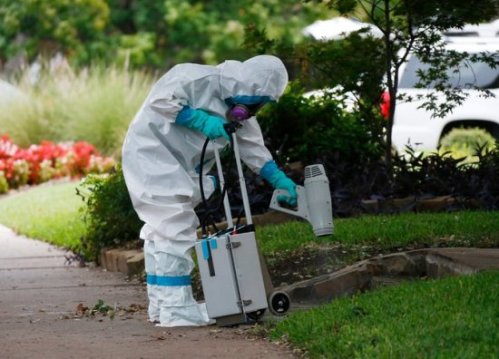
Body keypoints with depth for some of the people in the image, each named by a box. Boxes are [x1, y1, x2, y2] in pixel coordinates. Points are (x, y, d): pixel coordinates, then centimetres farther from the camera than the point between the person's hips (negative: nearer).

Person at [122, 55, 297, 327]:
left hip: (176, 166, 10)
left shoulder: (240, 112, 7)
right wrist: (201, 120, -28)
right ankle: (175, 308, -15)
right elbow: (160, 99, -26)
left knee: (162, 230, 14)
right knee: (176, 226, -15)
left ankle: (160, 304, 21)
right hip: (151, 150, -10)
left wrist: (279, 180, 2)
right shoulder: (201, 79, -21)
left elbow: (254, 150, 12)